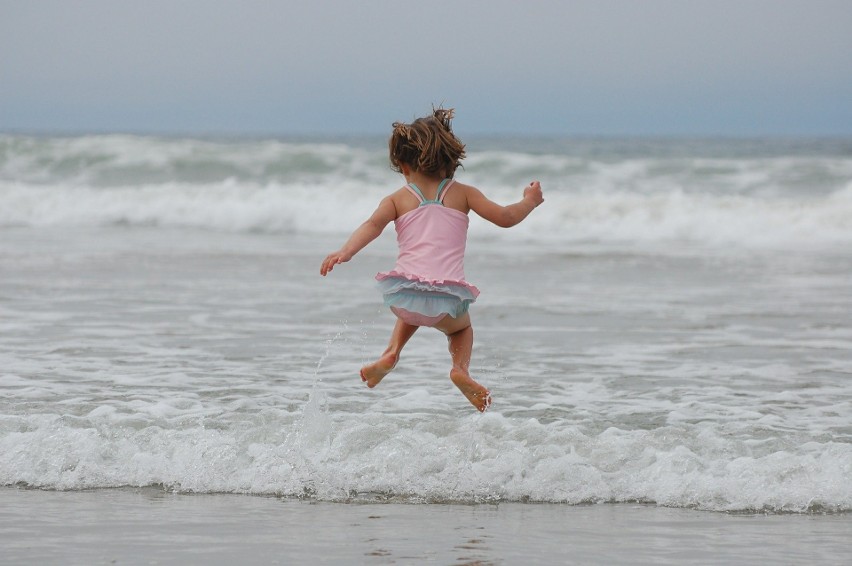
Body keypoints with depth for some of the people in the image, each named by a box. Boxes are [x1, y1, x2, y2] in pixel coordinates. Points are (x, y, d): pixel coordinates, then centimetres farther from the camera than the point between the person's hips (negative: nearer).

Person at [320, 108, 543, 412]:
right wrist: (529, 201, 30)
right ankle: (460, 367, 3)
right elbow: (505, 217, 10)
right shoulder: (462, 194, 13)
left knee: (412, 312, 39)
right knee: (461, 326, 33)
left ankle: (391, 353, 15)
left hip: (404, 292, 1)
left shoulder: (397, 199, 12)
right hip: (447, 297, -1)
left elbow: (373, 224, -7)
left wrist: (345, 252, -20)